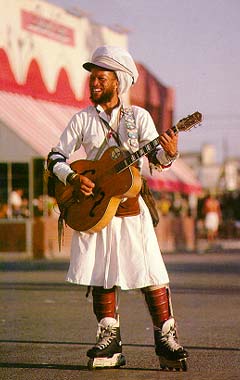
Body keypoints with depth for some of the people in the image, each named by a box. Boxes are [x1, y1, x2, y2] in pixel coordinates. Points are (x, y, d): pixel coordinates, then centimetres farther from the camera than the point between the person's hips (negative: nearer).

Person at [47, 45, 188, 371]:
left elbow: (156, 157, -5)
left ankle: (167, 342, -3)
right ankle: (110, 344, 10)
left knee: (152, 275, -7)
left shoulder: (138, 116, 3)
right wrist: (73, 178, -13)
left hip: (131, 206, -1)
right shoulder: (83, 119, 6)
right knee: (102, 275, 3)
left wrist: (168, 153, -28)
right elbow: (55, 157, 6)